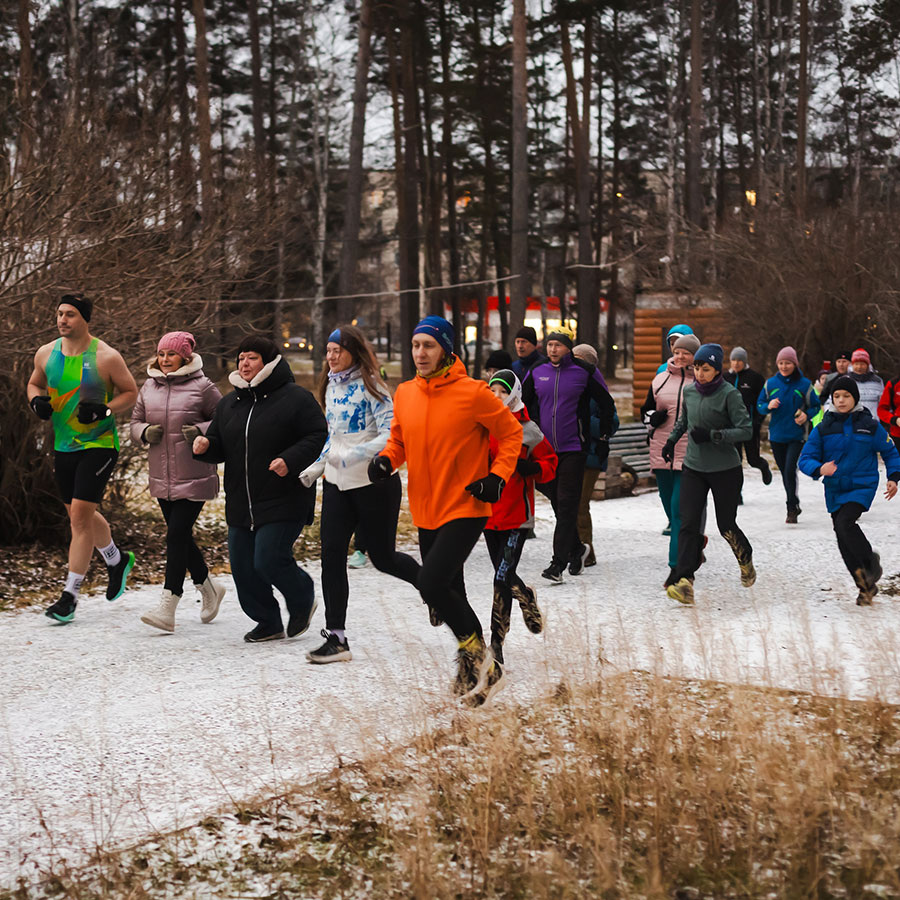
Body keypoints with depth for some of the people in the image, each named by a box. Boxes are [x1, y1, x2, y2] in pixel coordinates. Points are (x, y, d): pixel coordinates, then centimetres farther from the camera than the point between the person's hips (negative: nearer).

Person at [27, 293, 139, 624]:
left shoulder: (106, 357, -12)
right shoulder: (46, 354, 3)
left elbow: (130, 392, -3)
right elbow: (34, 383, 19)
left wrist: (104, 410, -19)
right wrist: (37, 400, -3)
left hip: (98, 445, -6)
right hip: (63, 446, 6)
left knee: (80, 514, -13)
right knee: (81, 515, 17)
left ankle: (70, 595, -7)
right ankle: (117, 561, 44)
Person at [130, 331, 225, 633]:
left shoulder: (201, 387, -6)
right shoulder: (149, 387, 9)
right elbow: (135, 421, 18)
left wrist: (201, 431, -17)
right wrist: (145, 432, -4)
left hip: (194, 477, -6)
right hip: (162, 478, 6)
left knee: (176, 536, -11)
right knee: (182, 538, 13)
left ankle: (168, 608, -9)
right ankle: (208, 588, 35)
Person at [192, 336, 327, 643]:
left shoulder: (295, 398, -6)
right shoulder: (228, 403, 14)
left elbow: (318, 437, -9)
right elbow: (220, 447, 18)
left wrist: (290, 460, -23)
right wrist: (204, 446, -5)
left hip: (283, 502, -7)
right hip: (241, 504, 7)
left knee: (269, 560, -14)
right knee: (243, 567, 4)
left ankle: (303, 600, 16)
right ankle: (267, 623, 23)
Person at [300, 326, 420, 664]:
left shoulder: (370, 387, -11)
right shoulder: (331, 387, 11)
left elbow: (391, 435, -19)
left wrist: (354, 455, -28)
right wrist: (316, 467, 16)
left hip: (375, 483, -6)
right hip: (337, 483, 6)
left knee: (383, 557, 4)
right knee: (332, 557, -4)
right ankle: (336, 638, -1)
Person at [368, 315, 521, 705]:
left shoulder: (473, 394, -12)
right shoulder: (405, 394, 4)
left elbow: (511, 432, -2)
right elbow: (399, 439, 18)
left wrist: (497, 476, -13)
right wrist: (386, 459, -3)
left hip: (465, 508, -6)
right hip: (427, 512, 7)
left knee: (431, 583, -19)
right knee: (449, 592, 14)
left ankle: (476, 653, 1)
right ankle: (480, 669, 31)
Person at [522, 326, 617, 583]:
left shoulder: (584, 372, -3)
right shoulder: (536, 373, 6)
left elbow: (607, 405, 6)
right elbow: (522, 403, 20)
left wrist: (604, 437, 7)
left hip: (573, 449, -4)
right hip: (545, 448, 4)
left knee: (567, 504, -9)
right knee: (557, 503, 11)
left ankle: (558, 564, -12)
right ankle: (576, 549, 31)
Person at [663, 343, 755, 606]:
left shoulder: (729, 394, -12)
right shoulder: (689, 392, 5)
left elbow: (746, 430, -16)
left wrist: (712, 435, -23)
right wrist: (671, 440, 18)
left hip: (726, 469, -4)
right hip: (693, 467, 4)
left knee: (726, 525, 6)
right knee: (688, 523, -11)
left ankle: (746, 560, 38)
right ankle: (685, 583, -17)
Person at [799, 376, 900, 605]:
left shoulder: (869, 425, -2)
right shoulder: (824, 427, 2)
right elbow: (805, 458, -2)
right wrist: (819, 469, -22)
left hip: (862, 485, -4)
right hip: (835, 489, 4)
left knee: (845, 523, -27)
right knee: (844, 543, 5)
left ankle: (871, 561, -5)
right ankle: (866, 586, 19)